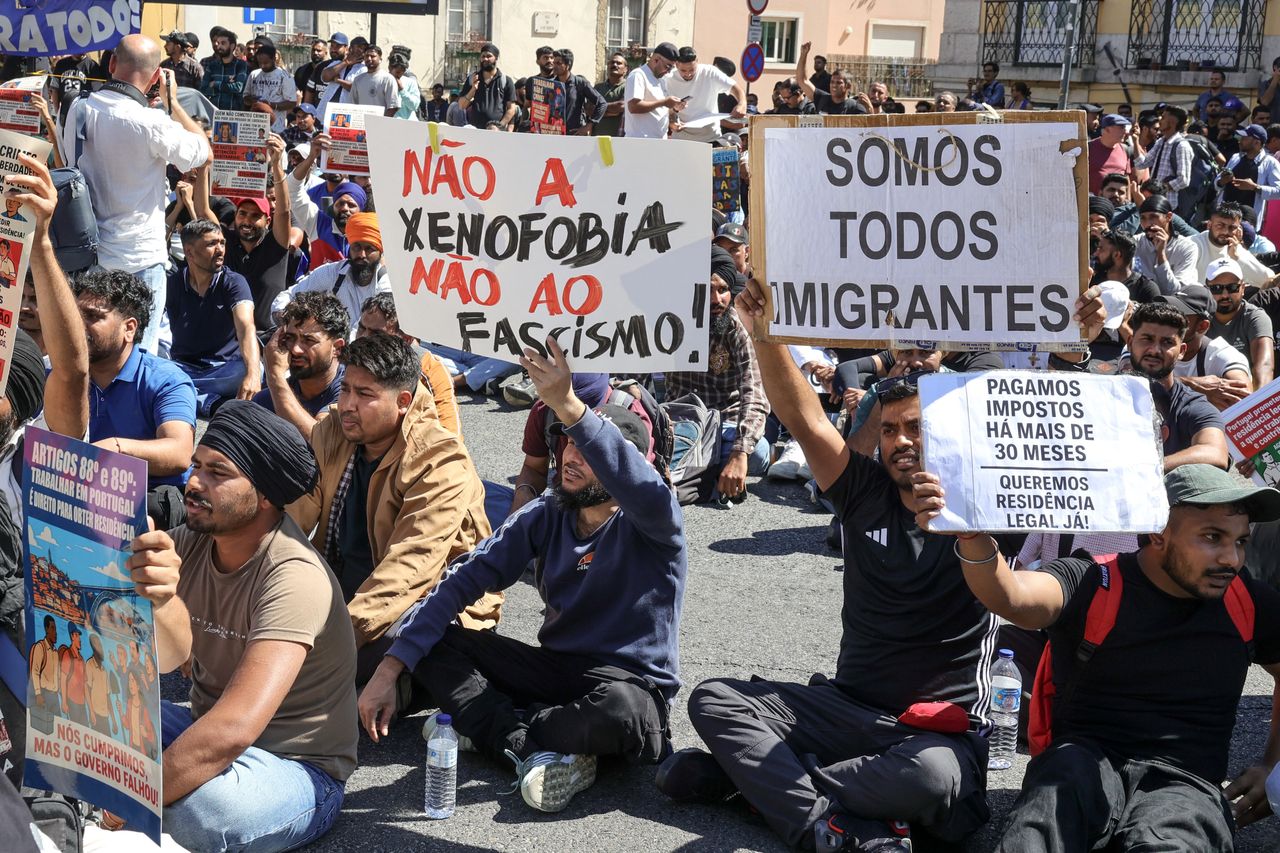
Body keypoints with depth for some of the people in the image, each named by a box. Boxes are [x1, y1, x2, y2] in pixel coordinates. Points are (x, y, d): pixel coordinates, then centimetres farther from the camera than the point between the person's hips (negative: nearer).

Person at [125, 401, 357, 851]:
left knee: (201, 802, -37)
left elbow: (235, 729, -34)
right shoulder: (186, 544, -1)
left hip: (297, 771, -7)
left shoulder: (293, 576, -24)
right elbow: (167, 658, -17)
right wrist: (158, 599, -39)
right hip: (207, 738, 7)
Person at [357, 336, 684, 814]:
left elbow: (647, 491, -39)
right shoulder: (546, 517, 1)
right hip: (556, 667, 5)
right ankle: (538, 752, -26)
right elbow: (465, 579, -7)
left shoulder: (651, 523, -13)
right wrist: (390, 668, -18)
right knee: (429, 638, -9)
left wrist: (568, 406, -50)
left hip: (631, 686, -5)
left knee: (617, 709, -41)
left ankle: (484, 726, -13)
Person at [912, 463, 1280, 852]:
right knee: (1072, 768, -39)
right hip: (1084, 763, -1)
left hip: (1185, 782, 1)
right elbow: (1012, 598, -25)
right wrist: (973, 536, -48)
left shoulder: (1248, 601, 8)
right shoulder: (1090, 583, -4)